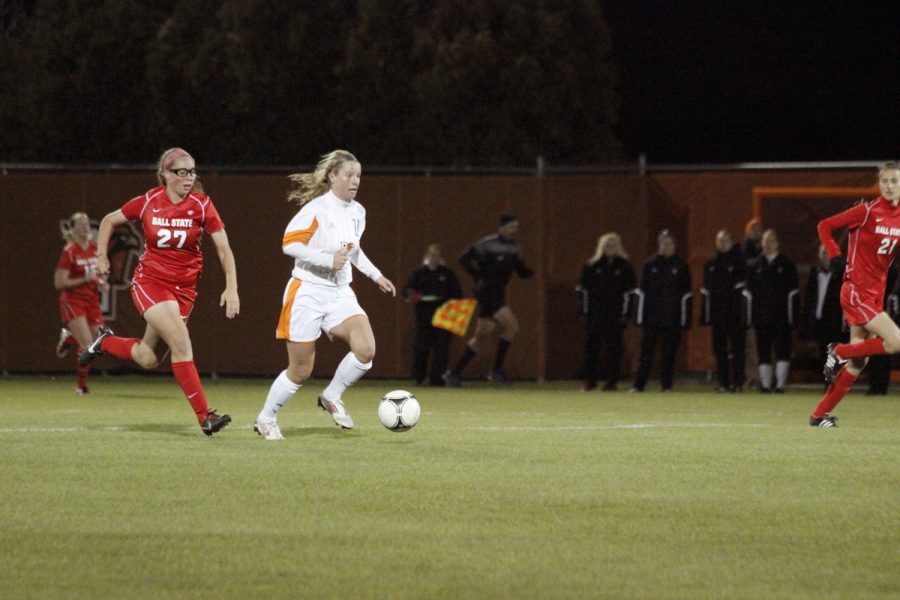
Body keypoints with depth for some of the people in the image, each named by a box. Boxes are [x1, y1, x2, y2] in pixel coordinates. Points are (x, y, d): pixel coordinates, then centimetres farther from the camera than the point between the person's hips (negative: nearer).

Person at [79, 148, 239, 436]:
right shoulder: (148, 202, -7)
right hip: (149, 281, -3)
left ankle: (105, 342, 38)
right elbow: (109, 221, 10)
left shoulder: (201, 205, -7)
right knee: (181, 342, -21)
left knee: (148, 359, 7)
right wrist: (101, 255, 4)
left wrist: (231, 288, -13)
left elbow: (223, 249, -4)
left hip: (184, 288, 3)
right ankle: (204, 416, -18)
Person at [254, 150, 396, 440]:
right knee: (300, 371, 0)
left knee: (366, 349, -17)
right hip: (307, 293, -6)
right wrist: (329, 261, -27)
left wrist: (376, 275, 19)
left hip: (339, 294, 6)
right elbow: (290, 243, -21)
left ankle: (332, 397, 7)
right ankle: (266, 419, 22)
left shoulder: (357, 212, 8)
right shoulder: (317, 209, -15)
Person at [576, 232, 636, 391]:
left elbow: (629, 290, 3)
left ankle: (612, 380, 6)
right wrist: (585, 312, -1)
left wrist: (626, 313, -3)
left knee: (614, 347, 0)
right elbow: (584, 289, 5)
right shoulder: (592, 266, 5)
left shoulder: (624, 267, 4)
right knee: (591, 345, 0)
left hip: (616, 313, -1)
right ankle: (589, 379, 7)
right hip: (595, 314, 1)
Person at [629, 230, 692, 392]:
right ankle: (639, 385, 3)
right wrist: (640, 316, -1)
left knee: (669, 354, 2)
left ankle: (667, 385, 9)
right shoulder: (649, 265, 5)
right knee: (646, 353, 0)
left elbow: (686, 294, 3)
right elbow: (641, 292, 5)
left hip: (672, 318, 0)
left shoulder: (681, 266, 4)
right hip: (651, 317, 0)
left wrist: (685, 319, -3)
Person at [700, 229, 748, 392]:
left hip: (735, 314, -4)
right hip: (718, 314, 4)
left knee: (737, 348, -2)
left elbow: (745, 286, -6)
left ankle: (737, 382, 1)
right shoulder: (711, 263, 12)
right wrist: (705, 314, 6)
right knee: (719, 349, 5)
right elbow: (706, 289, 12)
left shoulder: (740, 260, -2)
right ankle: (723, 382, 10)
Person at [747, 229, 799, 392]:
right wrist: (751, 316, 3)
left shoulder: (786, 265, 3)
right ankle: (765, 384, 9)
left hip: (781, 317, -3)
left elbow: (793, 292, 0)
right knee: (763, 353, 4)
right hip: (761, 317, 3)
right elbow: (749, 290, 10)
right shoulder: (756, 265, 10)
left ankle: (781, 384, -2)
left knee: (782, 351, -4)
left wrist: (792, 316, -7)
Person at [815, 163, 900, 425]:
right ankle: (839, 352, 1)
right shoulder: (867, 211, -12)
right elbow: (824, 226, -6)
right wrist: (836, 258, -13)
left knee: (858, 362, 7)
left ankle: (819, 414, 16)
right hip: (856, 291, -7)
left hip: (875, 294, 7)